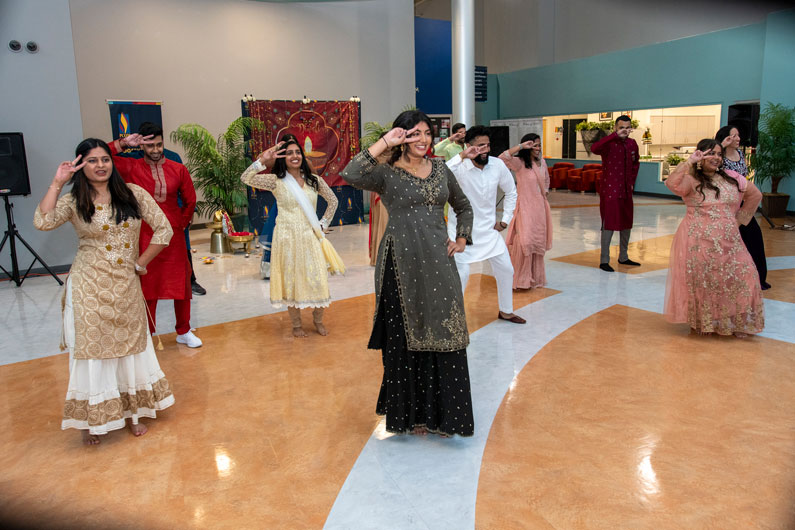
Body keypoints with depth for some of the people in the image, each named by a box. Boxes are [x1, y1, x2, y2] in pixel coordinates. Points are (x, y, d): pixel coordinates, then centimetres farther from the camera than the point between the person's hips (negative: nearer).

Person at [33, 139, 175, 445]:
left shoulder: (133, 194, 0)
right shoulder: (74, 201, -2)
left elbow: (163, 229, 1)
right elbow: (42, 222, -21)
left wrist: (141, 262, 0)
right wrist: (57, 183, -17)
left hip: (126, 285, 2)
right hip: (90, 288, -2)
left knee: (130, 345, 12)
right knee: (92, 348, 5)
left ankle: (132, 411, 29)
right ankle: (92, 419, 22)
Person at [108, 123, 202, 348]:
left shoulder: (178, 170, 2)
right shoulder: (131, 168, -3)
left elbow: (190, 200, 11)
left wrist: (181, 223, 8)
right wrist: (124, 143, -14)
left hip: (174, 238, 2)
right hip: (145, 239, -2)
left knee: (181, 285, 10)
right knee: (146, 288, 6)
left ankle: (184, 332, 26)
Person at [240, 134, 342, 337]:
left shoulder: (314, 180, 4)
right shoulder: (276, 181, -4)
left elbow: (332, 200, 16)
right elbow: (246, 178, -16)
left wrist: (324, 224, 10)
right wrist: (263, 160, -25)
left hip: (310, 237, 2)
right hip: (287, 238, -2)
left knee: (317, 279, 2)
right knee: (291, 280, 7)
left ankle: (318, 320, 23)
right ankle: (296, 324, 22)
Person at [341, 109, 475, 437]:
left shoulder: (441, 169, 13)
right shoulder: (387, 173, -3)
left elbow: (464, 207, 26)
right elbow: (350, 176, -23)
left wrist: (462, 239, 11)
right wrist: (384, 143, -18)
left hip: (438, 262, 4)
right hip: (402, 263, -4)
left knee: (444, 335, 5)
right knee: (406, 337, 4)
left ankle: (442, 413, 20)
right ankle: (411, 413, 21)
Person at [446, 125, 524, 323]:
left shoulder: (498, 165, -6)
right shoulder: (460, 166, -19)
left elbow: (511, 191, 11)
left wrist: (505, 219, 6)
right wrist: (461, 156, -42)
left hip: (488, 229, 5)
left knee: (506, 270, 11)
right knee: (461, 273, -13)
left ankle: (506, 311, 32)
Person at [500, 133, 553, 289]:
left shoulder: (542, 162, 9)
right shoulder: (519, 163, -11)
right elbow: (503, 158, -30)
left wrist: (545, 192, 16)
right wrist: (521, 146, -28)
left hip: (540, 207, 7)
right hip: (525, 207, -6)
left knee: (538, 243, 11)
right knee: (524, 242, -15)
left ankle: (535, 278, 26)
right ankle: (521, 279, 0)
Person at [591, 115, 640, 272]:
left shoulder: (632, 144, 7)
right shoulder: (609, 143, -13)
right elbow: (594, 149, -35)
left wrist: (632, 181, 14)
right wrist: (615, 135, -38)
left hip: (626, 191, 7)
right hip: (610, 190, -7)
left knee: (626, 223, 14)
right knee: (609, 224, -4)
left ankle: (623, 257, 29)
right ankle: (604, 260, 5)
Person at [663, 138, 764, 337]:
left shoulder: (732, 178, 10)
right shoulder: (691, 180, -4)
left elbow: (755, 195, 24)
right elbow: (672, 183, -28)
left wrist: (740, 217, 17)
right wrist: (689, 162, -24)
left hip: (729, 242, 5)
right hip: (699, 242, -4)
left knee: (742, 276, -2)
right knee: (703, 282, -4)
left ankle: (736, 323, 15)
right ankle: (702, 322, 14)